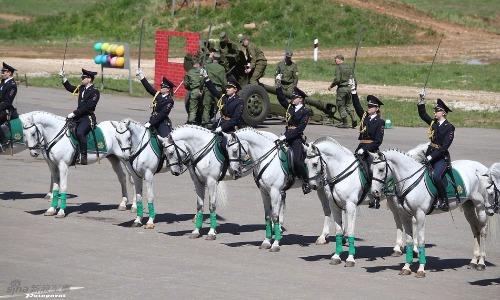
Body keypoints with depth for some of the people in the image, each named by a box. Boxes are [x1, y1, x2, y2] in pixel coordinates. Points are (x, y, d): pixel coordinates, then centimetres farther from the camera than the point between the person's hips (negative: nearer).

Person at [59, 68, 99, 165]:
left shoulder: (95, 92, -10)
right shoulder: (81, 88, 14)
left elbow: (87, 107, -18)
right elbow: (70, 88, 31)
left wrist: (74, 113, -20)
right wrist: (63, 77, 20)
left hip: (88, 118, -9)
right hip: (78, 117, 9)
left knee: (80, 133, -31)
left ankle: (83, 156, -27)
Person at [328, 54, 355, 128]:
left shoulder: (338, 67, -9)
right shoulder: (348, 67, 12)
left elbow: (337, 79, -18)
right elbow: (353, 78, 12)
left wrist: (331, 86, -5)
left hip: (341, 88, -7)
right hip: (349, 88, 7)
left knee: (341, 105, 2)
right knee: (348, 104, 16)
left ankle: (345, 123, 0)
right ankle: (353, 119, -1)